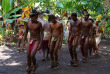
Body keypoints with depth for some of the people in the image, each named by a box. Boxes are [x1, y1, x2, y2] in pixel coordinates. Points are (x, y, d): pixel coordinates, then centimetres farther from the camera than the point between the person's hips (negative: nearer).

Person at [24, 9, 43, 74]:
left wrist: (40, 44, -17)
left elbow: (42, 33, -11)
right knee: (28, 56, 5)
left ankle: (35, 65, 14)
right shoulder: (28, 22, -1)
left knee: (32, 55, -18)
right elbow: (26, 31, 12)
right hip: (30, 40, 5)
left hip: (37, 40, -5)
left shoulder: (39, 24, -14)